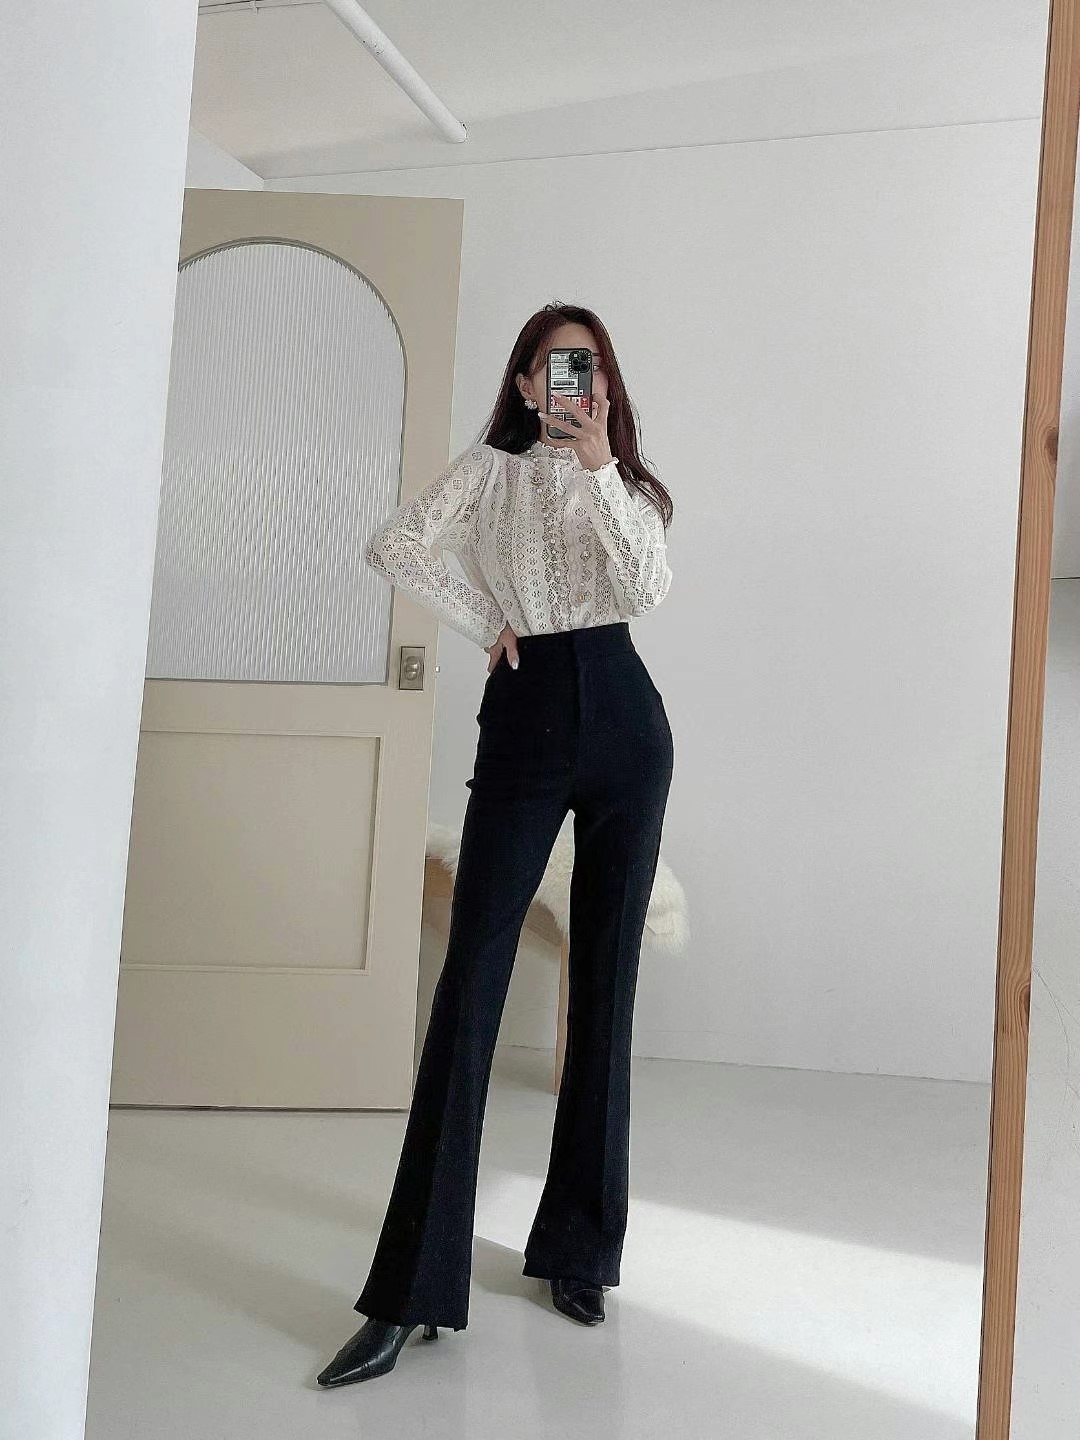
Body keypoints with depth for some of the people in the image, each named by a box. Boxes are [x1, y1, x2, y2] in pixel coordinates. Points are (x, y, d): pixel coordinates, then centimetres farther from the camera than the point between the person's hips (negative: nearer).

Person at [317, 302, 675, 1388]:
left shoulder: (629, 483, 14)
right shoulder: (492, 468, 10)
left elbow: (647, 589, -6)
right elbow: (394, 546, -5)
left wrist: (599, 467, -11)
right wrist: (485, 623, -5)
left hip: (623, 722, 2)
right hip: (524, 719, -2)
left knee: (605, 983, 4)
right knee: (470, 985, -9)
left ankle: (579, 1247, 16)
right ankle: (413, 1291, -7)